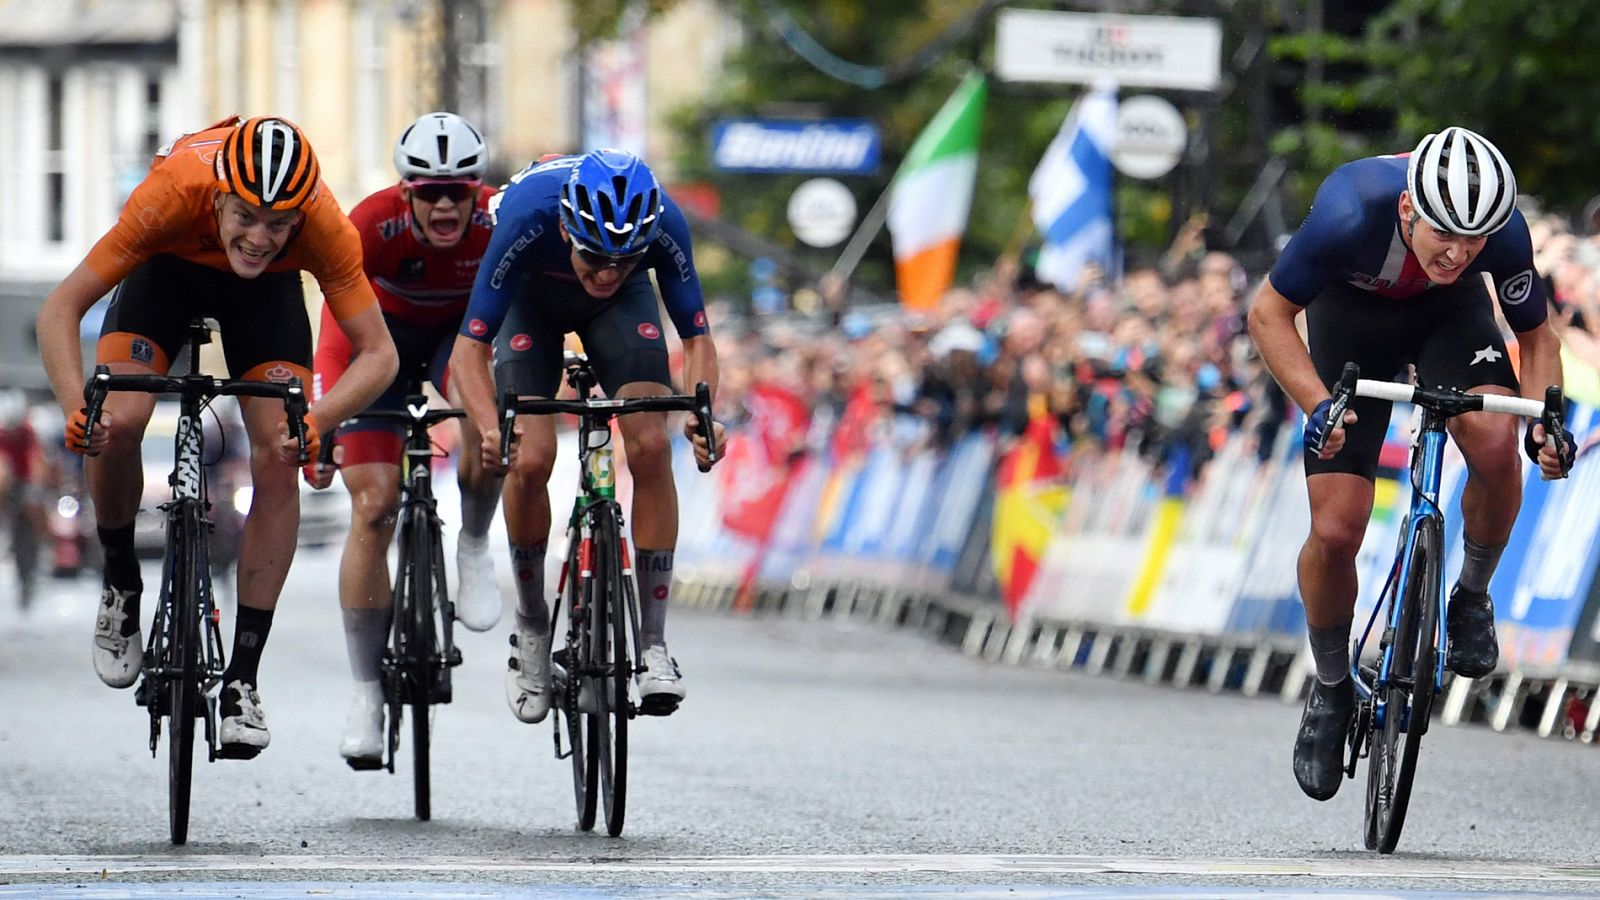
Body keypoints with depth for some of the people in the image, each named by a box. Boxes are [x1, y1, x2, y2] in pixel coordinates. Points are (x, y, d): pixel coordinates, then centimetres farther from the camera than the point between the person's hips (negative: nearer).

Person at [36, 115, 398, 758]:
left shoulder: (325, 228, -37)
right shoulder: (173, 193, -40)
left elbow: (378, 354, -33)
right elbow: (61, 308, -36)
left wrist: (316, 418, -52)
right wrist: (76, 408, -52)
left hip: (266, 290, 1)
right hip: (169, 269, -1)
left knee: (278, 461, -15)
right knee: (118, 424, -23)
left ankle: (243, 678, -8)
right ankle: (121, 585, 6)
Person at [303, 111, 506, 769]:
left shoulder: (499, 221, -30)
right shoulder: (374, 223, -33)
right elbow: (338, 327, -36)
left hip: (464, 326, 0)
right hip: (385, 331, 0)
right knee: (373, 505, -12)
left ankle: (474, 549, -6)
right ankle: (366, 690, -3)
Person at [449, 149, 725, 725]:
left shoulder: (664, 224, -36)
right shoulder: (526, 217, -41)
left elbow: (697, 337, -24)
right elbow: (470, 348, -36)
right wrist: (490, 428, -54)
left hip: (623, 306, 1)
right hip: (532, 298, -1)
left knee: (651, 446, -19)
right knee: (530, 459, -19)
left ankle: (653, 643, -12)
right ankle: (531, 627, 4)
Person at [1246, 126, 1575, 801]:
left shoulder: (1505, 231, -32)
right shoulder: (1352, 213, -39)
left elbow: (1535, 336, -12)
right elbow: (1269, 314, -24)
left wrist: (1547, 420, -31)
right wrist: (1317, 404, -39)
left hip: (1450, 313, 1)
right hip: (1351, 313, -1)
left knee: (1495, 443, -30)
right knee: (1335, 532, -11)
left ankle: (1472, 598, -2)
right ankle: (1331, 690, 15)